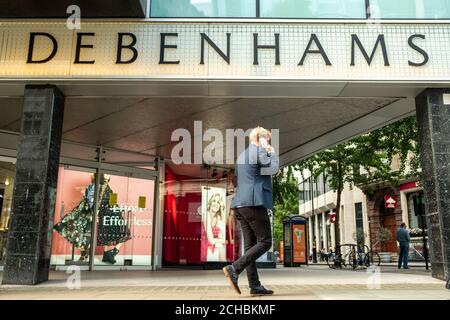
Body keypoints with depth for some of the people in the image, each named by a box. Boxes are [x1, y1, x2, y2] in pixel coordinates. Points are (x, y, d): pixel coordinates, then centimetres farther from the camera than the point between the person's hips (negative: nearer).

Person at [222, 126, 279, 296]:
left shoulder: (242, 155, 23)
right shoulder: (258, 151, -4)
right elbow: (273, 169, -11)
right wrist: (272, 153, 6)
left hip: (241, 204, 9)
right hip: (254, 203, -9)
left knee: (250, 245, 6)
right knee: (265, 242, -5)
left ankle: (254, 285, 5)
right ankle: (234, 269, -14)